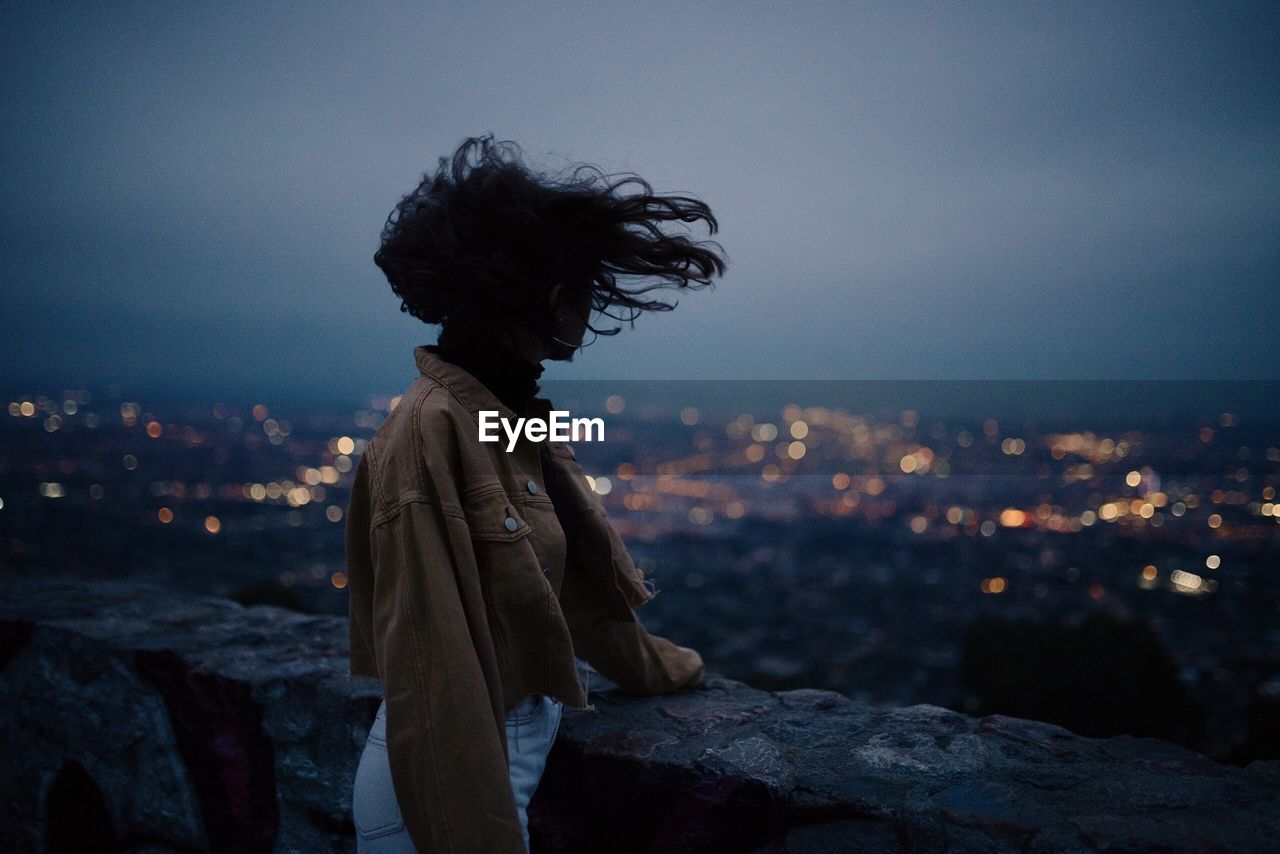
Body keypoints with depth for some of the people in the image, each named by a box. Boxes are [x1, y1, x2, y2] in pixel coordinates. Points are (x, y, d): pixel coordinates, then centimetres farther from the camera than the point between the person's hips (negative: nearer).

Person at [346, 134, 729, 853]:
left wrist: (659, 665, 26)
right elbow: (432, 670, -25)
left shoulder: (518, 412, 3)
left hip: (527, 734, 8)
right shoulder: (432, 428, -24)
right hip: (461, 772, -8)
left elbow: (573, 578, 15)